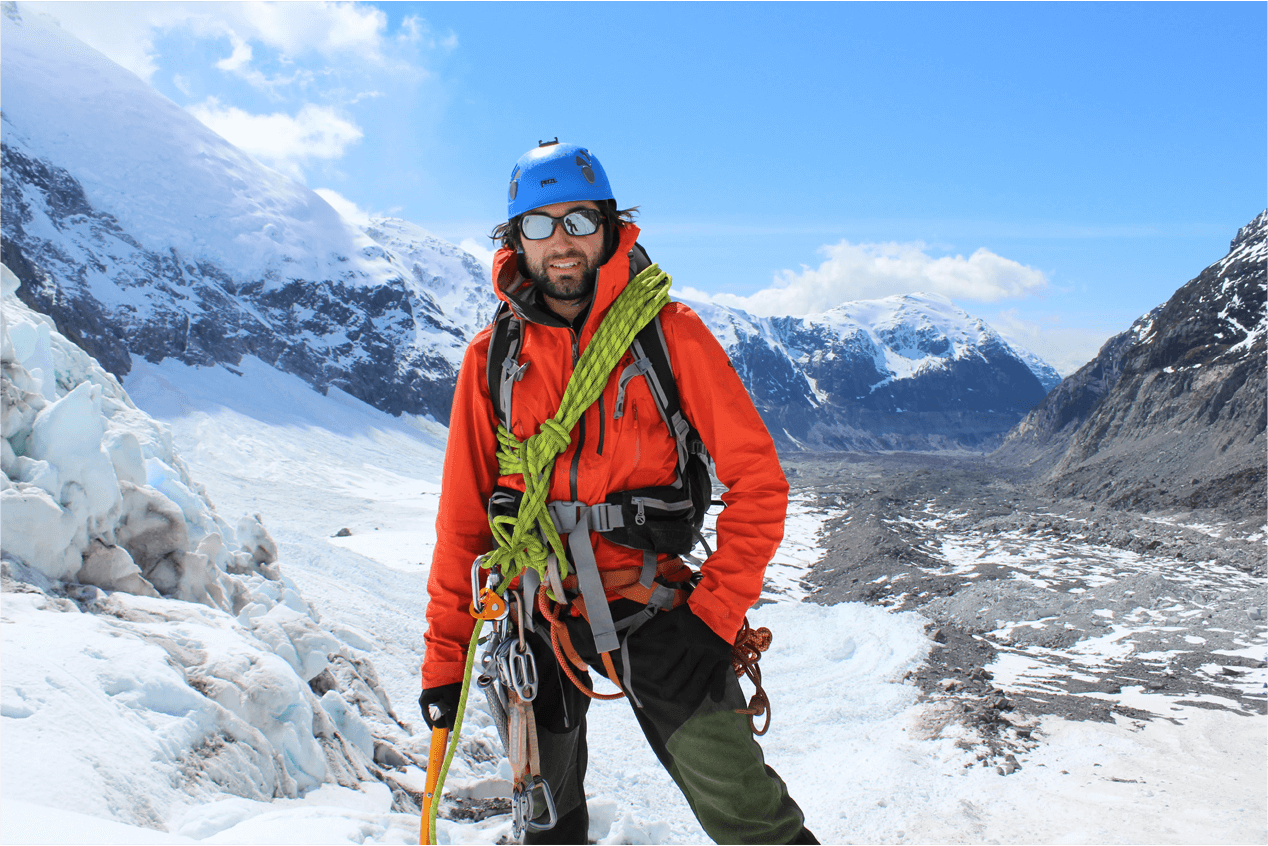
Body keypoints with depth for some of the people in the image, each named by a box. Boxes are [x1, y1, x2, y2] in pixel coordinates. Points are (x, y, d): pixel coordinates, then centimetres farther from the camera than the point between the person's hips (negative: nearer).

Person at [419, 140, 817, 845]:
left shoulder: (669, 332, -7)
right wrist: (446, 657, 4)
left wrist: (715, 612, -15)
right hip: (535, 612, 3)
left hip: (648, 602, -2)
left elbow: (757, 480, -7)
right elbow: (463, 517, 4)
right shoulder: (491, 358, 0)